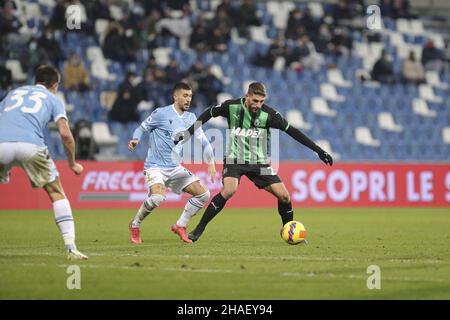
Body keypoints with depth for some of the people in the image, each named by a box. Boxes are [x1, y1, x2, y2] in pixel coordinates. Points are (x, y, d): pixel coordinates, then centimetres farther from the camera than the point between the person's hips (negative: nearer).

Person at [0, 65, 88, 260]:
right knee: (57, 194, 14)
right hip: (30, 145, -2)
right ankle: (71, 248, 6)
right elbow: (65, 134, 10)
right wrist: (72, 163, 23)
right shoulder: (53, 99, 23)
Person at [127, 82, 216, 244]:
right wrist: (135, 139, -21)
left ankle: (180, 226, 13)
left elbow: (203, 141, 11)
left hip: (176, 168, 7)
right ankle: (135, 225, -5)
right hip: (155, 166, -6)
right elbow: (142, 128, 1)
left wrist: (211, 163, -1)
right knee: (157, 197, -32)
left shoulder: (191, 118, 9)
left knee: (203, 194, -2)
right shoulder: (161, 113, -8)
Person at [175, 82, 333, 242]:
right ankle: (198, 230, -18)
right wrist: (189, 132, 7)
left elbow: (292, 131, -6)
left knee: (284, 196, -8)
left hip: (259, 161, 2)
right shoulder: (231, 106, -12)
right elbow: (208, 114, 7)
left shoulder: (268, 114, -13)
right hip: (234, 159, -2)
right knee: (228, 190, -29)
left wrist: (318, 150, -7)